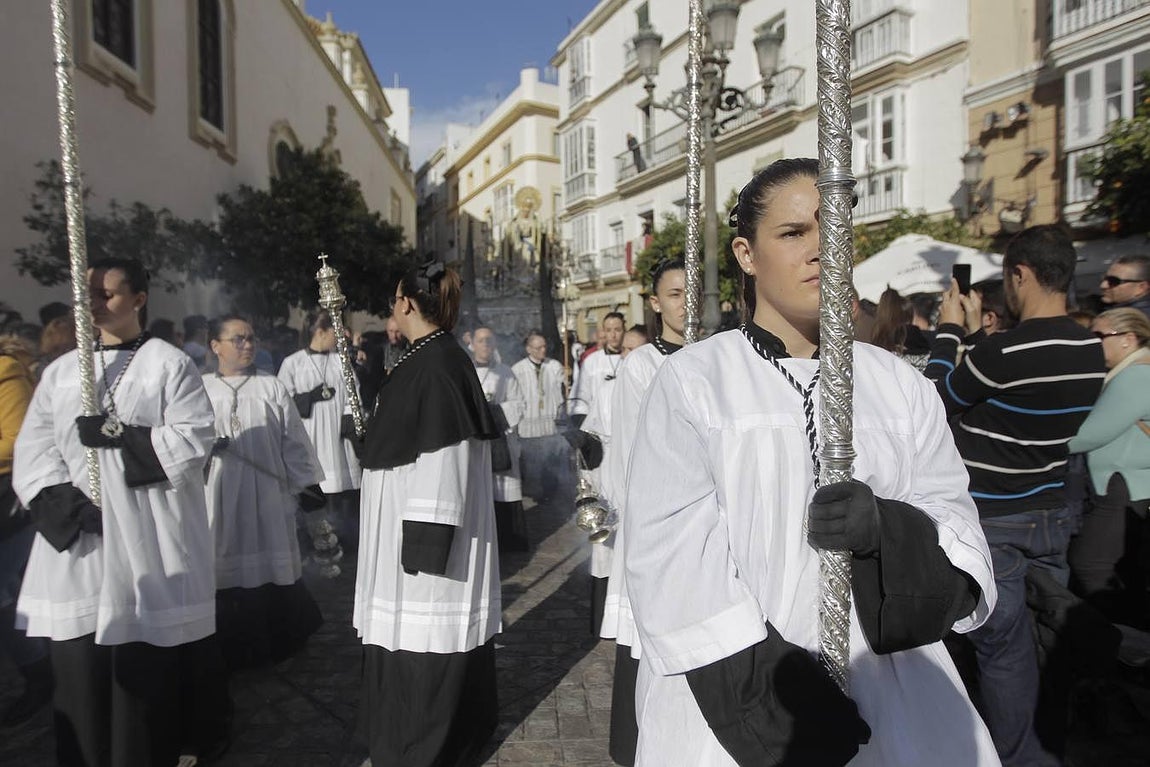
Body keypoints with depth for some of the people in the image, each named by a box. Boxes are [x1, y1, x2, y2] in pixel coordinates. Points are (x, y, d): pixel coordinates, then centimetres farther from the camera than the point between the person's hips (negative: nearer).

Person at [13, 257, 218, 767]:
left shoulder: (169, 364, 1)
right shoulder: (61, 370, 14)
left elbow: (194, 438, -9)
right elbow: (33, 445, 7)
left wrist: (118, 434, -16)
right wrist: (57, 497, -9)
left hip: (145, 543, -4)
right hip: (75, 541, 4)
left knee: (145, 678, 4)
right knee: (78, 674, 8)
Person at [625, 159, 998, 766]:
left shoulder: (900, 386, 5)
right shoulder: (690, 383, -8)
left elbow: (960, 538, 2)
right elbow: (673, 565, -15)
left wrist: (889, 530, -20)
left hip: (893, 705, 4)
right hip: (736, 712, -3)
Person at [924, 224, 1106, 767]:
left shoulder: (1003, 352, -25)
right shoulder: (1091, 352, 0)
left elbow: (937, 399, -10)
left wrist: (948, 330, 0)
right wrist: (977, 333, 11)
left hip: (996, 520, -7)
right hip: (1053, 514, 8)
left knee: (1003, 641, 6)